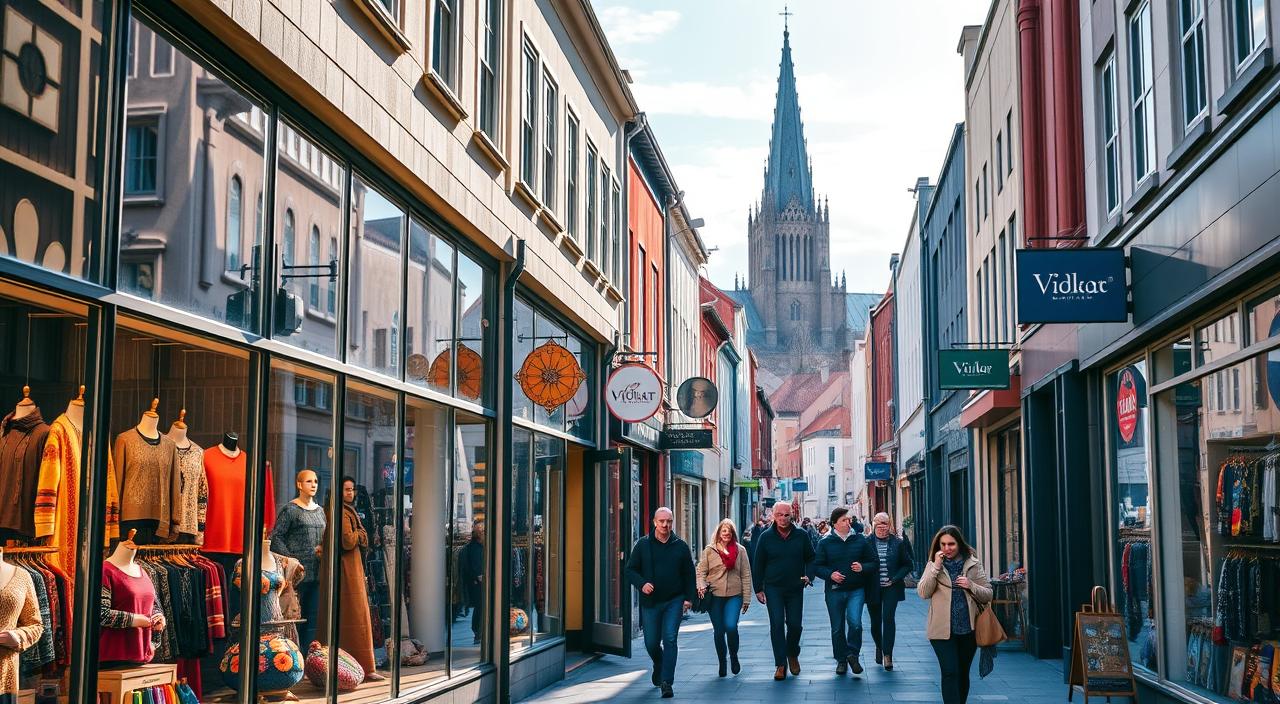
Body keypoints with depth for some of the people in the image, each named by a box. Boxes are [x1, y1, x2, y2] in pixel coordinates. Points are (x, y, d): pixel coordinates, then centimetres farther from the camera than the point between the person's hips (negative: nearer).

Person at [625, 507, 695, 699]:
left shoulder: (681, 546, 2)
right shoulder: (643, 545, 1)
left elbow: (689, 574, 8)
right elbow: (630, 570, 3)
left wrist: (688, 597, -1)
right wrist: (642, 584, -15)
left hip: (674, 601, -1)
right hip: (650, 602, 1)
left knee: (670, 639, -12)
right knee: (651, 643, 8)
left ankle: (666, 682, -11)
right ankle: (659, 666, 40)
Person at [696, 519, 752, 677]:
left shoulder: (740, 550, 5)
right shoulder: (709, 551, 4)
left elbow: (746, 576, 6)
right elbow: (701, 571, 6)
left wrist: (746, 599, 3)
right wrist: (702, 586, -13)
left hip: (734, 595, -1)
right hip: (714, 596, 1)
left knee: (731, 626, -17)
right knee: (718, 631, 5)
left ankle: (734, 657, 9)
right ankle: (722, 663, 23)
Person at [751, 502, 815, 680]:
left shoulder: (801, 535, 0)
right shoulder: (766, 537, -2)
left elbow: (811, 558, 9)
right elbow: (758, 565, 3)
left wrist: (809, 576, -8)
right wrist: (758, 589, 1)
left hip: (795, 588, 1)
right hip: (773, 588, -1)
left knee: (795, 625, 5)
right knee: (777, 625, -6)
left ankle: (793, 655, 31)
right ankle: (780, 664, -1)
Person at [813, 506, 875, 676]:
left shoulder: (860, 540, 3)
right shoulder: (825, 543, 0)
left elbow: (873, 563, 8)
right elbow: (817, 566, 1)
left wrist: (863, 568, -12)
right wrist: (830, 574, -16)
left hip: (856, 590, 0)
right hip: (834, 591, 1)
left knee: (855, 623, -18)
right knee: (837, 628, 8)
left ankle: (852, 654, 3)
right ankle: (841, 660, 23)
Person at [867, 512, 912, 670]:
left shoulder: (898, 543, 0)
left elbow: (907, 564, 6)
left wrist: (895, 579, -6)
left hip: (891, 588, -1)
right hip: (873, 589, 1)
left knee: (889, 618, -13)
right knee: (875, 621, 10)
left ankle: (887, 654, -9)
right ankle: (879, 647, 36)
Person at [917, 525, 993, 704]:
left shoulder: (973, 564, 3)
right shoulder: (933, 565, 1)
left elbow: (988, 595, 3)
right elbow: (923, 593, -10)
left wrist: (971, 586, -15)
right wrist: (936, 567, -17)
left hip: (968, 629, 2)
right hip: (942, 630, -2)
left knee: (963, 674, 14)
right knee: (950, 673, -11)